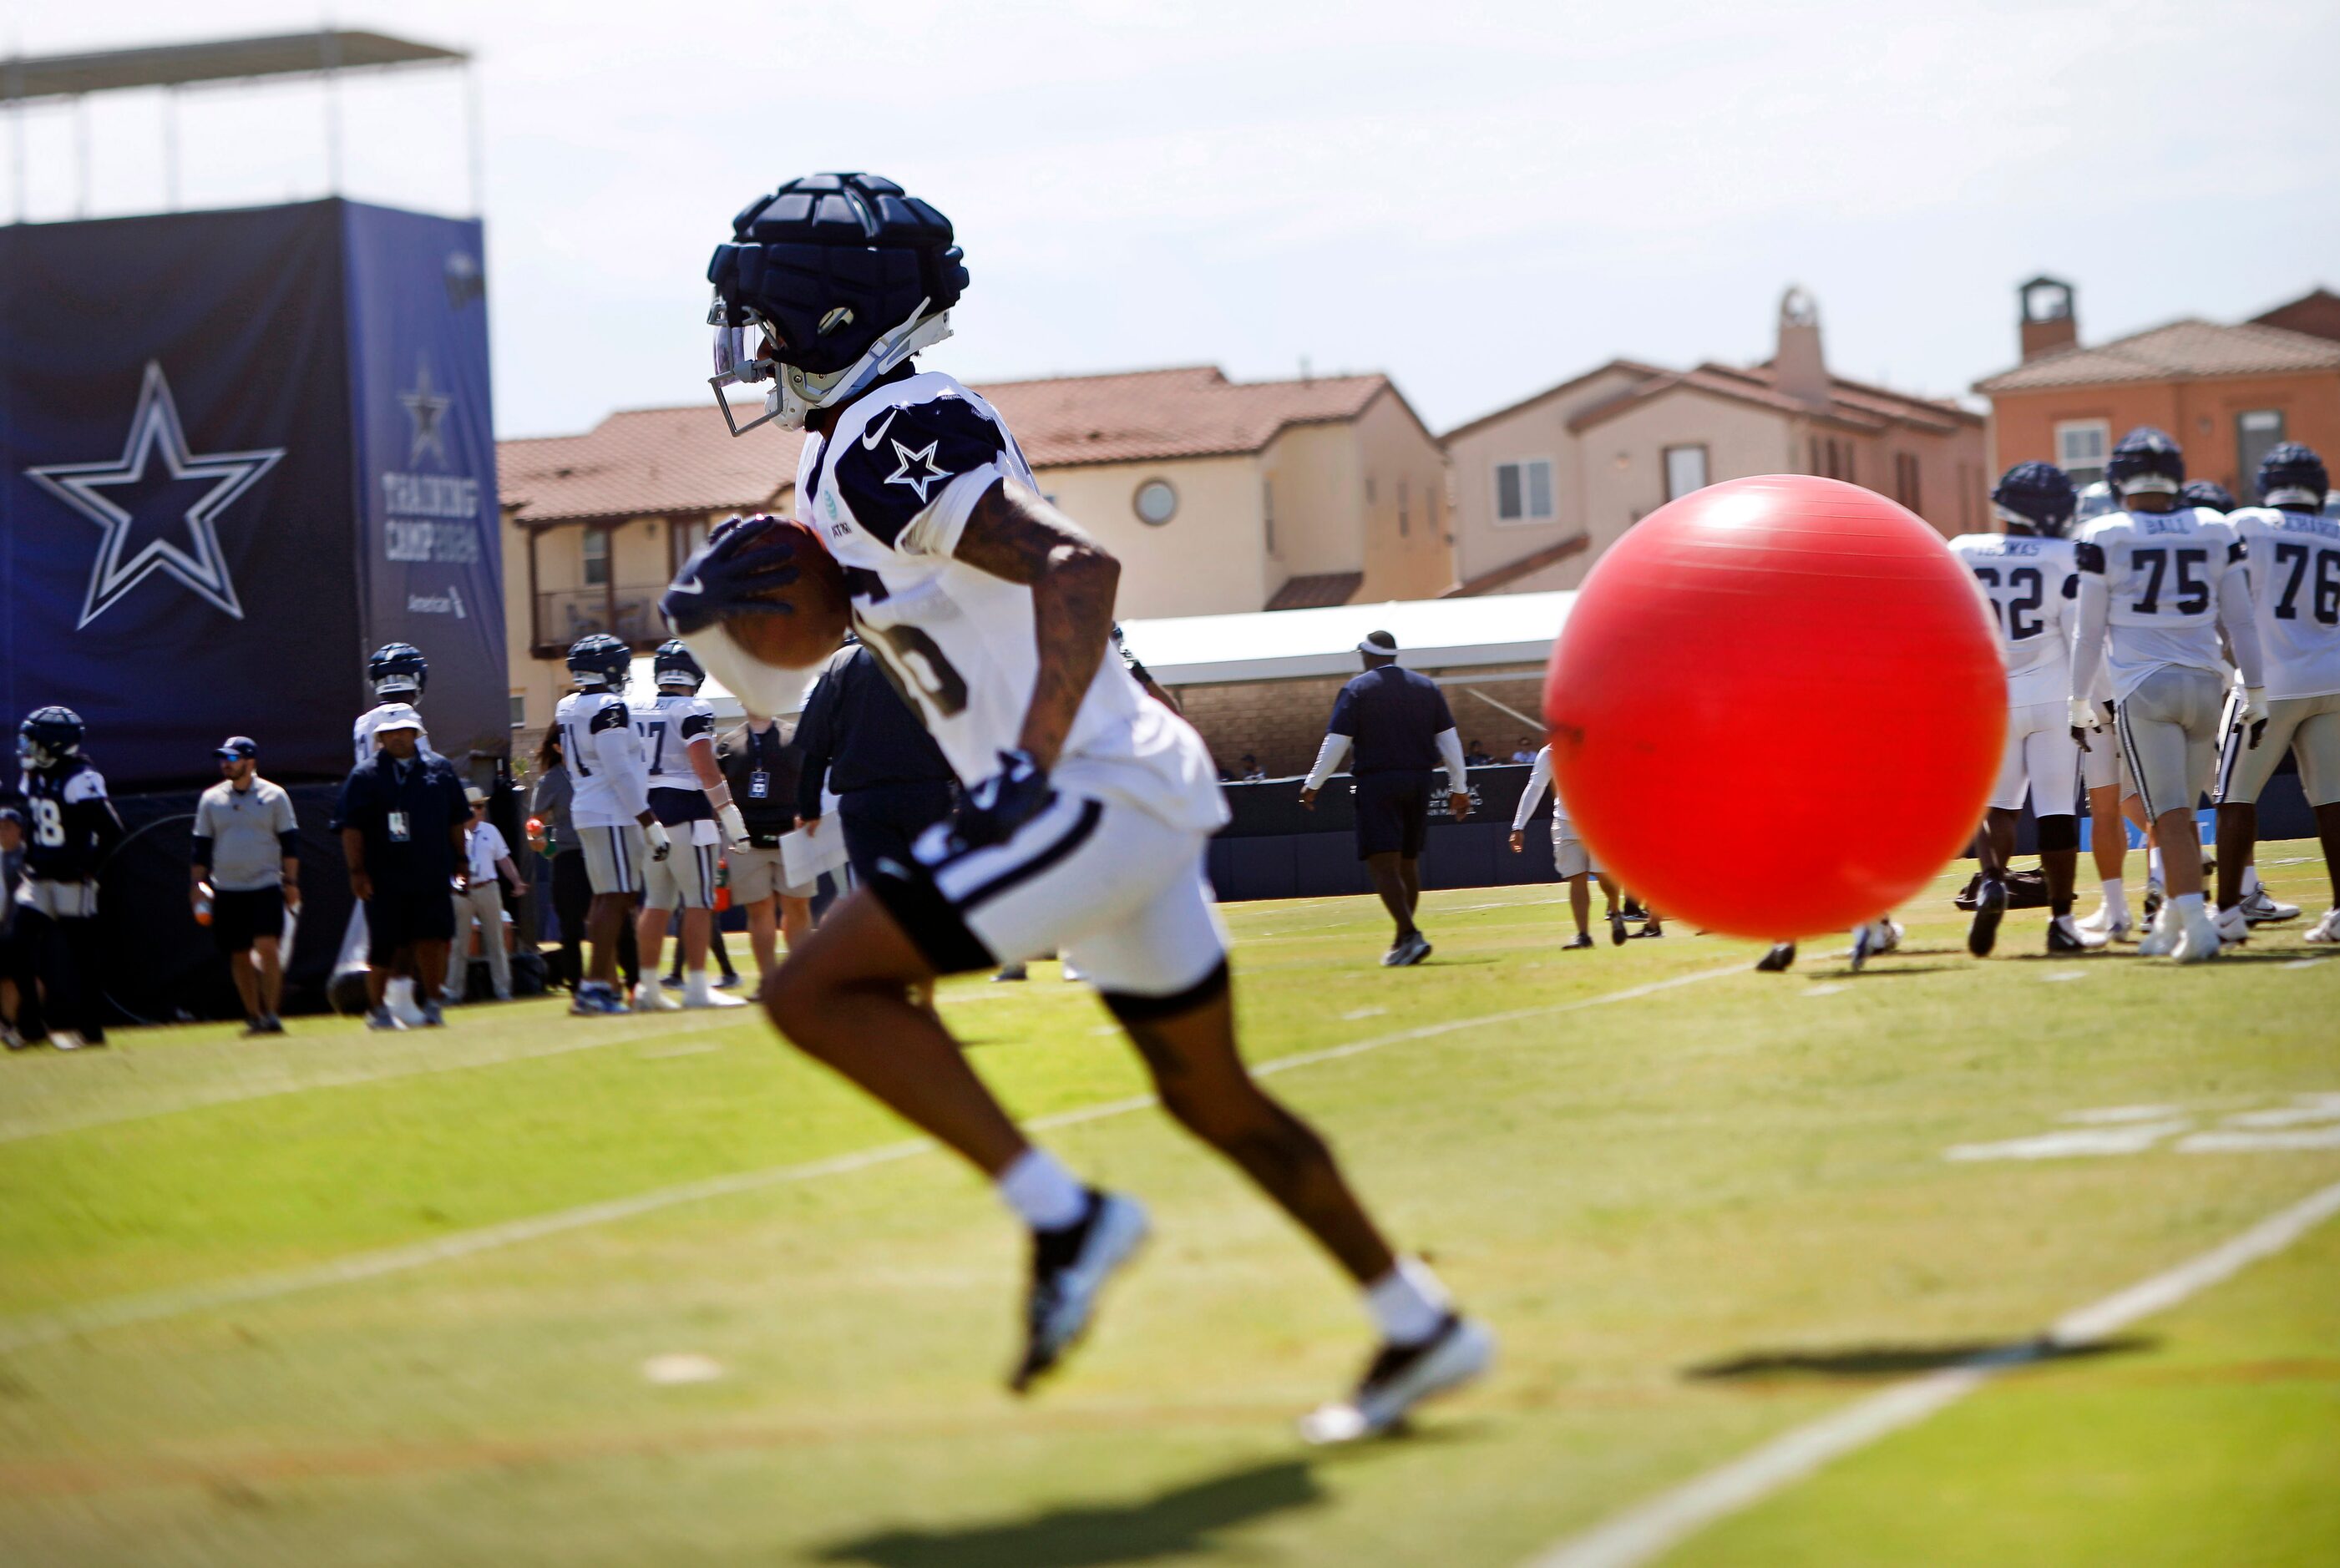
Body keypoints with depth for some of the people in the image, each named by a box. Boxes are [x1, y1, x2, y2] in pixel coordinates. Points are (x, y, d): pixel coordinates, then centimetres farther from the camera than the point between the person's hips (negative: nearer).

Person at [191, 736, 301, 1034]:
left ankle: (271, 1014, -13)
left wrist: (291, 881, -2)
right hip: (226, 890, 3)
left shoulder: (274, 796, 2)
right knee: (239, 955, 5)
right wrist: (197, 884, 6)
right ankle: (254, 1016, 15)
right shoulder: (211, 799, 8)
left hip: (265, 886, -3)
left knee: (267, 947, -16)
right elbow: (202, 845, 12)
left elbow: (289, 842, 4)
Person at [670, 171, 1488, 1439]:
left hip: (1094, 795, -10)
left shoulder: (894, 435, -14)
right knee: (1212, 1098, 19)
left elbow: (1077, 568, -26)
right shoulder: (847, 455, 16)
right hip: (1137, 800, 10)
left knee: (818, 991, -13)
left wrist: (1033, 761, -31)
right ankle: (1422, 1328, 26)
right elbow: (773, 682, 26)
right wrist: (706, 610, 6)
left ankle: (1063, 1218, -11)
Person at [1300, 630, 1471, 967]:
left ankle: (1411, 935, -25)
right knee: (1408, 862, 16)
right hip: (1418, 782, 5)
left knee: (1383, 864, -10)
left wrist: (1313, 785, 0)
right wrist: (1459, 788, 14)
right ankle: (1404, 940, 21)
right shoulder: (1427, 687, 11)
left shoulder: (1357, 689, -2)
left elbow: (1336, 741, -7)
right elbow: (1449, 739, 10)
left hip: (1377, 784, -5)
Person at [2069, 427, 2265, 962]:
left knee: (2171, 814, -6)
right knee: (2179, 811, 15)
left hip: (2144, 687, -4)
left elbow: (2090, 631, 1)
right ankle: (2171, 923, 21)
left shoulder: (2105, 538, -3)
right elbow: (2239, 620, 10)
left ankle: (2196, 922, -17)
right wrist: (2255, 691, 17)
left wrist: (2080, 701, 11)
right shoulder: (2214, 531, 6)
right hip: (2204, 682, 4)